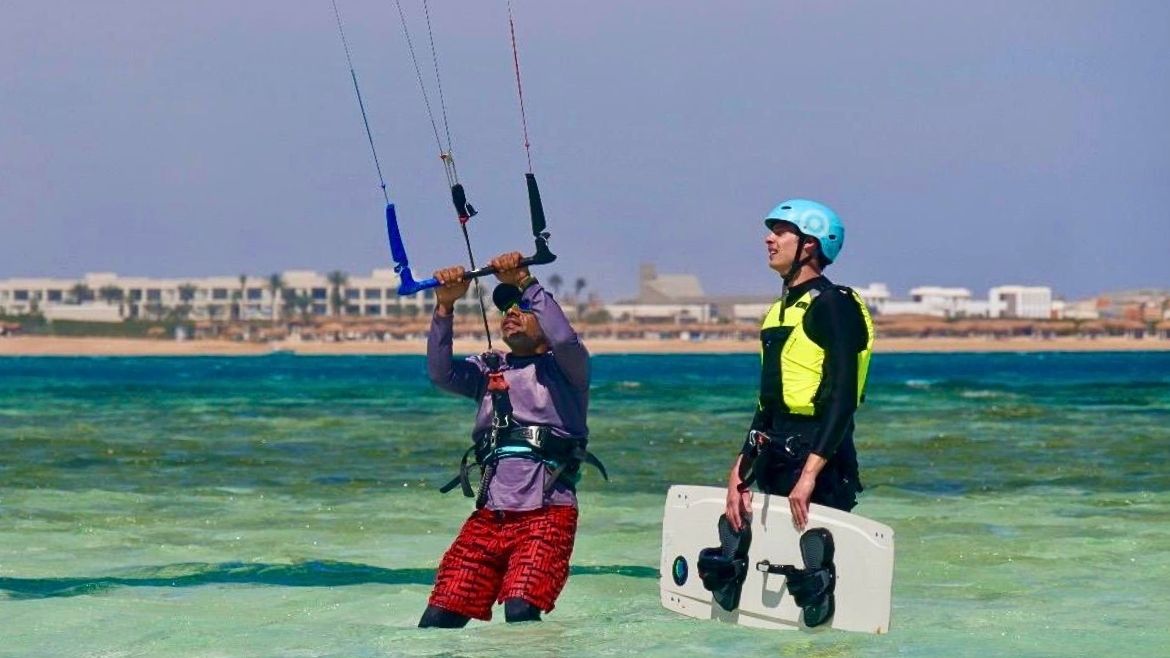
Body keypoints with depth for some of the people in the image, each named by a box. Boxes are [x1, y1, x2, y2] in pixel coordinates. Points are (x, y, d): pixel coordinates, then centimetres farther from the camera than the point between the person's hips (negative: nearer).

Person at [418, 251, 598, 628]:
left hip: (547, 513, -4)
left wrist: (526, 283, -12)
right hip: (489, 515, 4)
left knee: (520, 614, -24)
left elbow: (564, 339, -14)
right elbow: (440, 373, 3)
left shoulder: (565, 368, 9)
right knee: (437, 620, -4)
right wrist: (445, 305, -7)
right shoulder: (489, 369, 21)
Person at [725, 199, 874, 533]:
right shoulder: (780, 310, 19)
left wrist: (810, 473, -24)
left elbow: (842, 398, -18)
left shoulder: (833, 305, -9)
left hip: (819, 459, -9)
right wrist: (740, 471, 15)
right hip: (777, 461, 9)